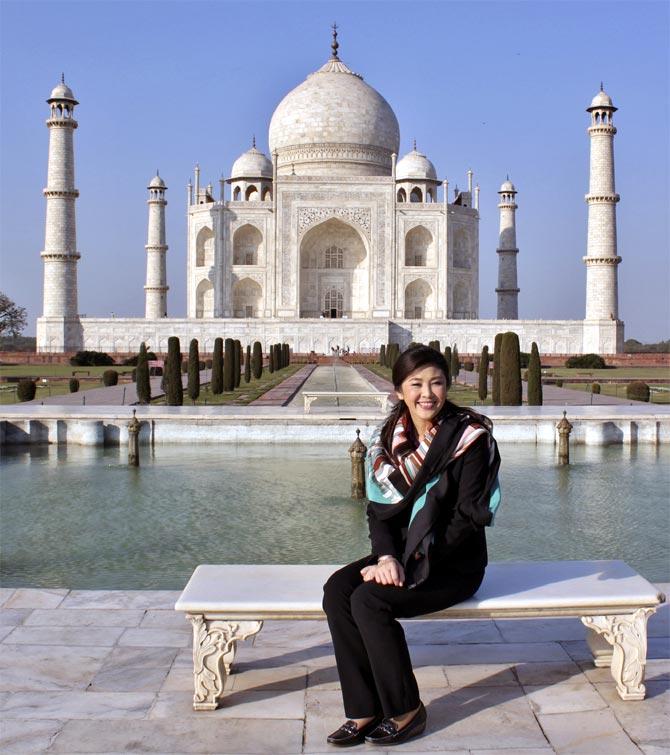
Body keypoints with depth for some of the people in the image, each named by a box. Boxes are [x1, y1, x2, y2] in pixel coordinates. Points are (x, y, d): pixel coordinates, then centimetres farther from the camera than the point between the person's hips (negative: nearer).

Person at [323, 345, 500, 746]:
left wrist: (415, 562, -19)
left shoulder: (470, 436, -11)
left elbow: (469, 516, -14)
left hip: (455, 563, -5)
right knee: (336, 590, -21)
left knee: (368, 600, -26)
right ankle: (364, 710, -13)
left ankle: (406, 711, -9)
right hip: (400, 554, 6)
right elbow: (379, 507, 4)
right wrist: (387, 557, -15)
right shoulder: (388, 438, 5)